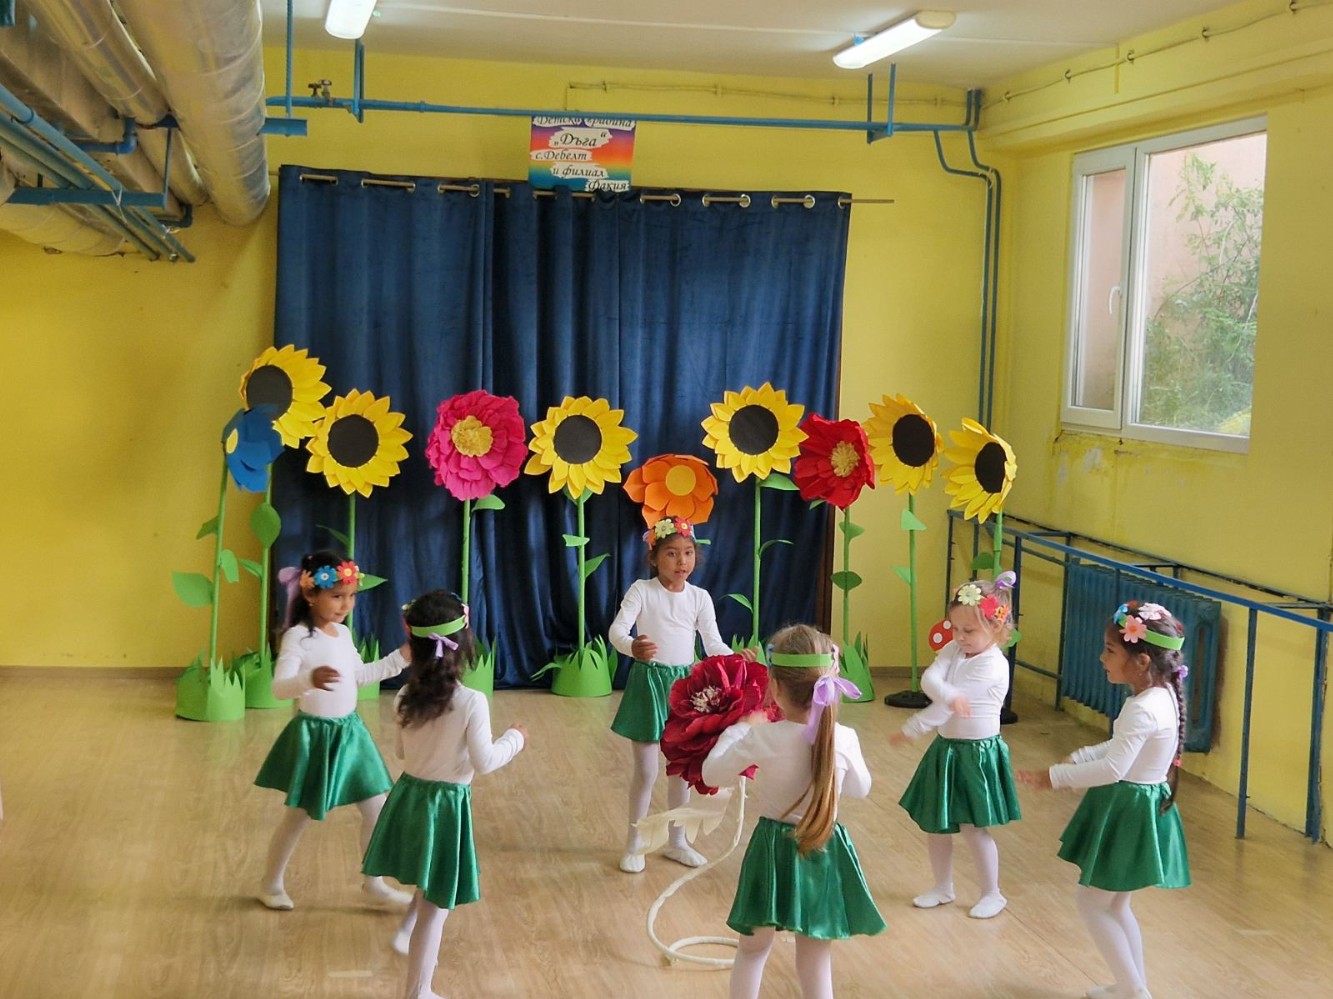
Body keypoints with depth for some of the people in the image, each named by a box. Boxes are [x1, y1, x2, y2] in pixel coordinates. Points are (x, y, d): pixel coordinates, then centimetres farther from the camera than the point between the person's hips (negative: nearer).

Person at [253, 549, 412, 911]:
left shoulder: (343, 633, 6)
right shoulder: (297, 637, -18)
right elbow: (279, 687, -29)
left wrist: (401, 657, 17)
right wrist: (309, 679, -49)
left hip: (350, 732, 7)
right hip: (314, 734, -7)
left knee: (376, 808, 8)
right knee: (300, 815, 6)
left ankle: (373, 883, 23)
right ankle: (271, 883, 26)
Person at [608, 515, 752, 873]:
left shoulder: (700, 598, 1)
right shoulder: (641, 590, -10)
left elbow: (713, 643, -3)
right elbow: (617, 629, -21)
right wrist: (632, 647, -44)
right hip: (649, 682, -4)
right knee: (646, 770, 2)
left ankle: (676, 841, 28)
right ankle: (634, 843, 19)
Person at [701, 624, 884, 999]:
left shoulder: (763, 738, -17)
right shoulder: (844, 739, -11)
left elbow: (712, 775, -4)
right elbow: (860, 788, 8)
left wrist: (739, 728, 8)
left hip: (774, 849, -1)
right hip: (824, 852, 1)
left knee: (753, 948, 19)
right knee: (816, 961, 12)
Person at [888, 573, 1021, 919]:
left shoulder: (993, 666, -21)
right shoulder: (952, 650, 0)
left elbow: (951, 704, -23)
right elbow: (929, 678, -18)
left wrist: (910, 730, -19)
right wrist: (949, 694, -40)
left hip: (977, 752, -7)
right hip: (946, 748, 7)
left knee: (973, 828, -1)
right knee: (934, 823, 13)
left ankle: (992, 894, 16)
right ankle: (943, 888, 30)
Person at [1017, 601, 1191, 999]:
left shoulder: (1143, 709, -27)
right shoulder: (1162, 695, 4)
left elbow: (1113, 769, -30)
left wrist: (1054, 777, -21)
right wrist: (1078, 757, 5)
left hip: (1130, 812, -10)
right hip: (1140, 806, 10)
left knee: (1092, 900, 4)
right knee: (1116, 904, 20)